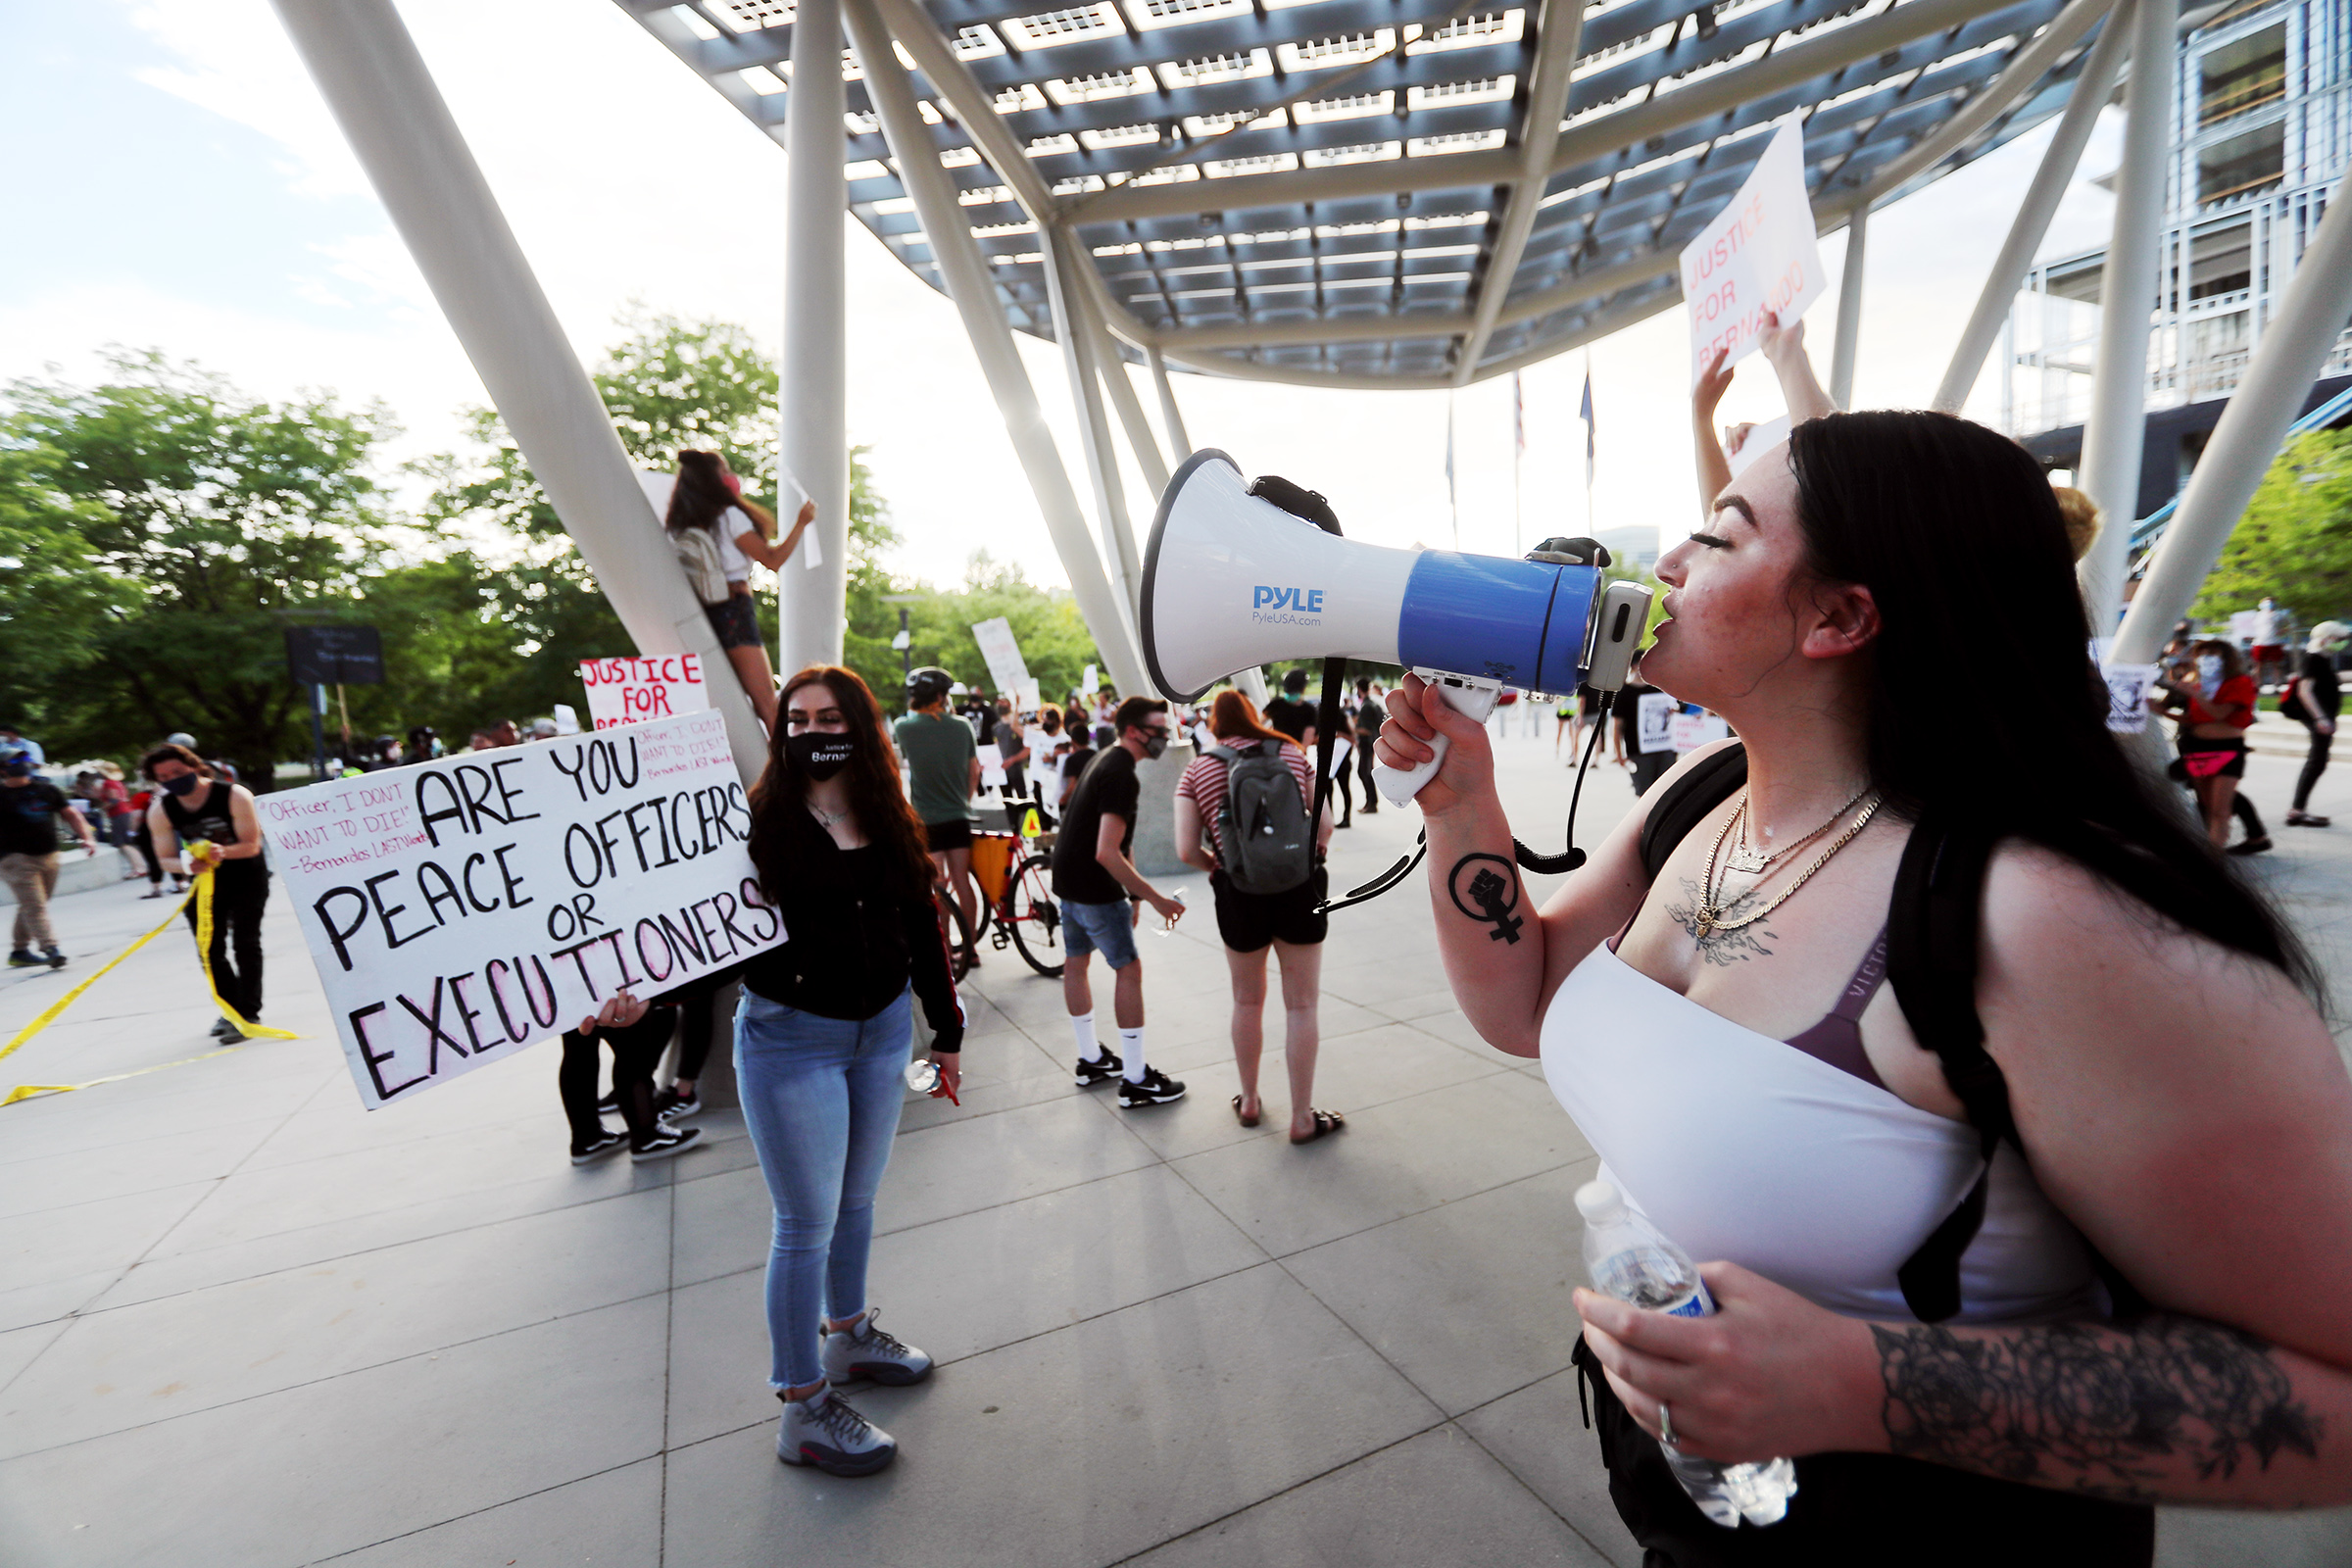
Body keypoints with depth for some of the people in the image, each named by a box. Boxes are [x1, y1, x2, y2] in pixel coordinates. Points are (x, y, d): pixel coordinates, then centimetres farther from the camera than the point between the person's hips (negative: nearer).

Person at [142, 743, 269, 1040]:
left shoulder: (235, 795, -21)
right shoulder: (160, 811, -9)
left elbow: (252, 845, -21)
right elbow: (166, 858, -5)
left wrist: (224, 852, -42)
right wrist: (187, 863, -28)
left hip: (247, 876, -5)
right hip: (206, 879, 5)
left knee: (245, 944, -8)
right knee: (210, 949, 6)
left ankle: (249, 1013, -3)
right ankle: (231, 1010, 21)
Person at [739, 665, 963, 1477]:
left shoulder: (891, 823, 3)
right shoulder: (757, 820, -11)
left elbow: (921, 929, 8)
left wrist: (946, 1029, 11)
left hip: (883, 1028, 5)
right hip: (790, 1037, -5)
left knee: (857, 1200, 21)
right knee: (808, 1223, 6)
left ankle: (848, 1334, 45)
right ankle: (804, 1408, 25)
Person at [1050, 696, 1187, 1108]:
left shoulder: (1106, 760, 11)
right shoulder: (1121, 776, -22)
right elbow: (1107, 853, -29)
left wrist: (1132, 893, 18)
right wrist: (1155, 899, -26)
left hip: (1067, 877, 10)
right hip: (1095, 887, -10)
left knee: (1076, 962, 16)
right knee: (1128, 969, -4)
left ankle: (1091, 1059, 31)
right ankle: (1135, 1080, 0)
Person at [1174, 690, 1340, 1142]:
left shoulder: (1198, 771, 0)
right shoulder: (1293, 754, 3)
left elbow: (1187, 850, -8)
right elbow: (1325, 824, -1)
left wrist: (1219, 866, 11)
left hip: (1240, 896, 0)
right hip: (1301, 889, 0)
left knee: (1248, 1001, 20)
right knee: (1301, 1006, 10)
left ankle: (1249, 1101, 35)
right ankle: (1302, 1118, 17)